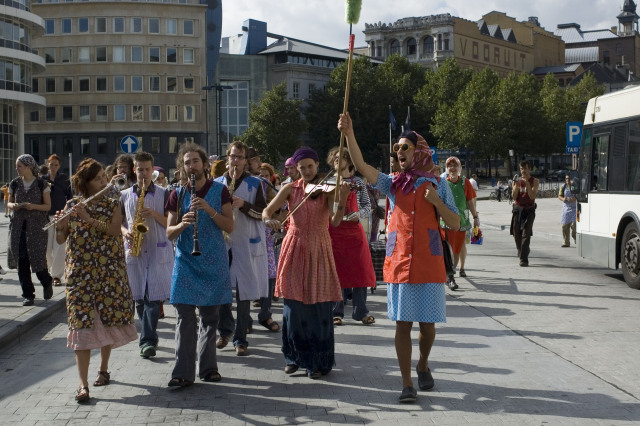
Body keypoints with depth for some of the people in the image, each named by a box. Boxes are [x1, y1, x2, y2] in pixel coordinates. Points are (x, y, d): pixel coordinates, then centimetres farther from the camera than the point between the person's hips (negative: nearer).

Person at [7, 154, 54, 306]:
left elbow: (48, 206, 0)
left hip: (36, 225, -3)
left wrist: (33, 206, -17)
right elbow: (9, 202, 16)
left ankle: (47, 283, 24)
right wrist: (13, 205, -7)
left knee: (37, 259, -5)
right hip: (18, 225, 3)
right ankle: (28, 294, 8)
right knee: (21, 261, 0)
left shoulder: (41, 184, -2)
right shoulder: (15, 184, 8)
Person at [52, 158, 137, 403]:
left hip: (110, 272, 1)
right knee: (82, 325, -8)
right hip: (80, 273, -1)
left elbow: (113, 231, -13)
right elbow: (61, 240, 0)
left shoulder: (112, 205, 4)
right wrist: (59, 226, -20)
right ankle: (83, 384, -9)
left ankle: (103, 368, 29)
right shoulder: (72, 206, 3)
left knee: (108, 321, 7)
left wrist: (87, 218, -22)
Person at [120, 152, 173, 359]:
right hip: (134, 250, 3)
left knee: (154, 296, -9)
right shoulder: (125, 195, 12)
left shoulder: (163, 194, 5)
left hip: (159, 250, -3)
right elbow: (118, 222, 16)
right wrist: (126, 232, -5)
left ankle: (147, 340, -7)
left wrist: (153, 213, -13)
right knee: (139, 298, 5)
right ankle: (149, 338, 18)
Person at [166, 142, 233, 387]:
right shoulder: (177, 195, 7)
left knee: (210, 317, 7)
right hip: (185, 263, 0)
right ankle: (183, 373, -4)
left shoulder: (219, 190, 4)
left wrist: (209, 209, -16)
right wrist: (182, 223, -15)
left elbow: (230, 227, -3)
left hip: (213, 262, 0)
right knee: (185, 318, -4)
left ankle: (208, 367, 18)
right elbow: (169, 233, 6)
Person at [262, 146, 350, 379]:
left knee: (319, 308, -1)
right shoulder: (290, 189, 4)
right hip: (295, 249, 1)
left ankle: (319, 361, 10)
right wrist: (270, 220, -23)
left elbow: (335, 221, -14)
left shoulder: (327, 189, -1)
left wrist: (342, 200, -32)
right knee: (293, 307, 3)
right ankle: (295, 357, 19)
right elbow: (266, 212, 0)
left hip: (319, 251, -1)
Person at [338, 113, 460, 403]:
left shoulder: (437, 185, 7)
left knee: (427, 322, 4)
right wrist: (349, 134, -18)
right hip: (399, 261, 1)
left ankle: (423, 365, 33)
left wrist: (436, 201, -10)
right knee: (402, 323, -1)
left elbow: (455, 224, 5)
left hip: (428, 262, -1)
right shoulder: (393, 183, 9)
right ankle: (407, 384, 5)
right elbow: (362, 166, -7)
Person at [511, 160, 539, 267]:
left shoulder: (535, 181, 1)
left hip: (529, 209, -3)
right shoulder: (517, 180, 7)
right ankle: (521, 251, 32)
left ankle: (524, 259, -15)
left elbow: (532, 196, -11)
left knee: (526, 234, -12)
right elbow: (514, 197, -1)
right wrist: (516, 184, -14)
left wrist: (527, 183, -19)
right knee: (516, 233, 7)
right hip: (517, 209, 3)